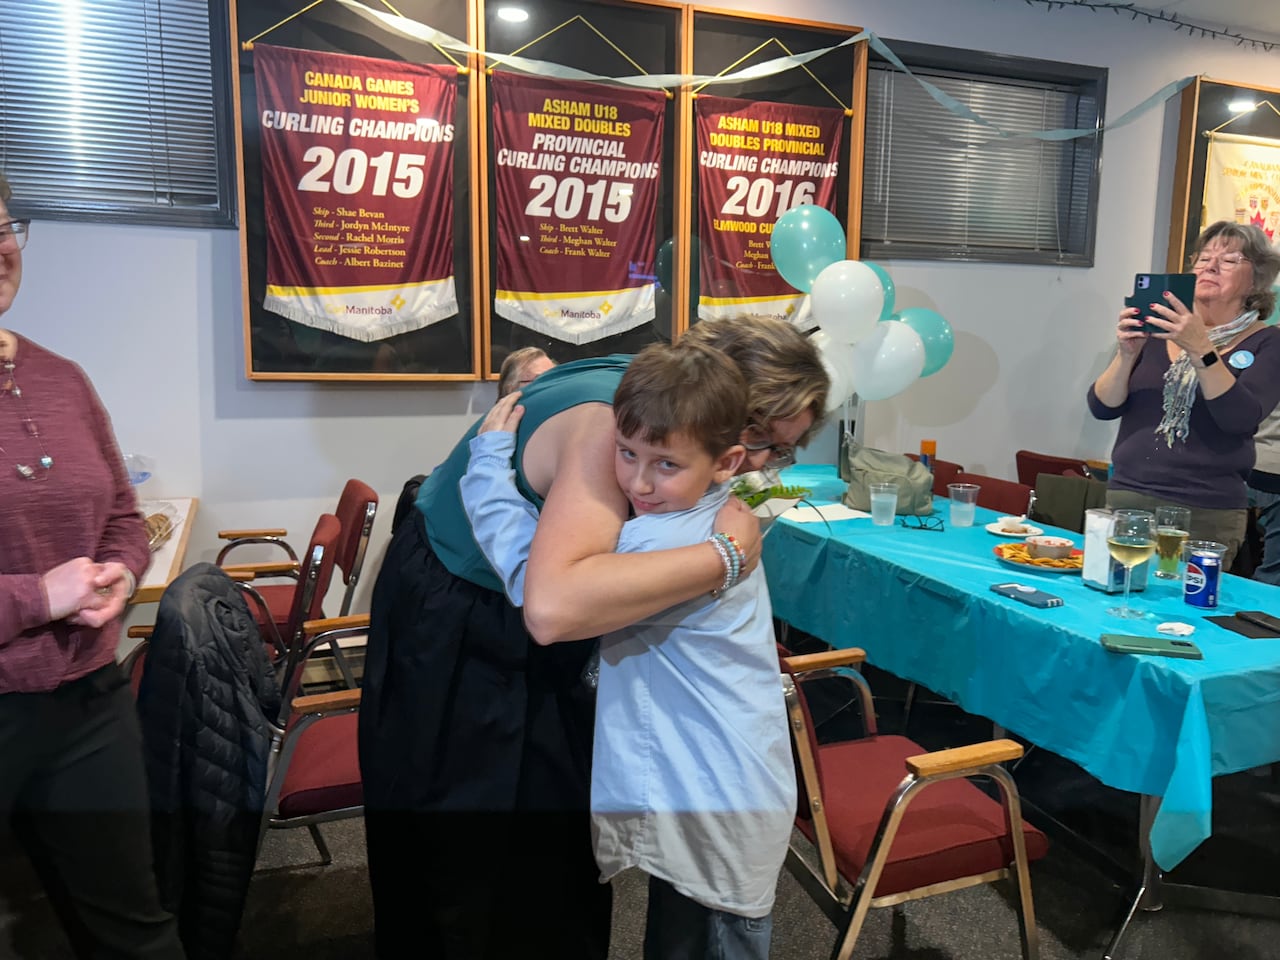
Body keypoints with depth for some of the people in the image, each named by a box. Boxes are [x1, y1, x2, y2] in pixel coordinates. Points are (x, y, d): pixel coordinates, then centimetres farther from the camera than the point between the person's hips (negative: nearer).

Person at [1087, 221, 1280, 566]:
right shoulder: (1159, 330, 8)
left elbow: (1239, 418, -15)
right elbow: (1102, 407, 2)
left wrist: (1200, 350, -25)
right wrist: (1127, 354, -14)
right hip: (1126, 498, 2)